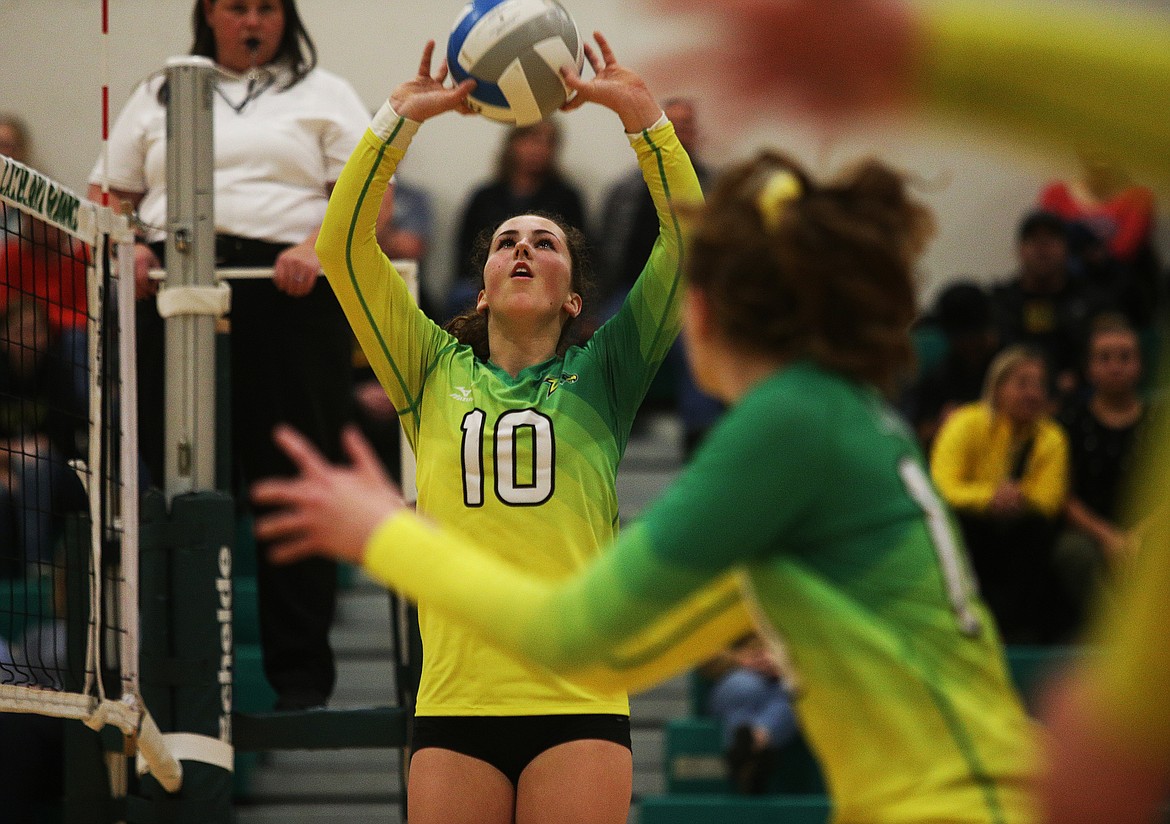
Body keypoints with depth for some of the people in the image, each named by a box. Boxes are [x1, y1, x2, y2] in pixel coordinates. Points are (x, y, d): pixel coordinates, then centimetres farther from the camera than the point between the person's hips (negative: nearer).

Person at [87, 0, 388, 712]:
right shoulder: (157, 97, 22)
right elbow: (108, 193, 19)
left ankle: (301, 674, 0)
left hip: (290, 297, -2)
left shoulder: (324, 94, 15)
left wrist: (315, 247, -14)